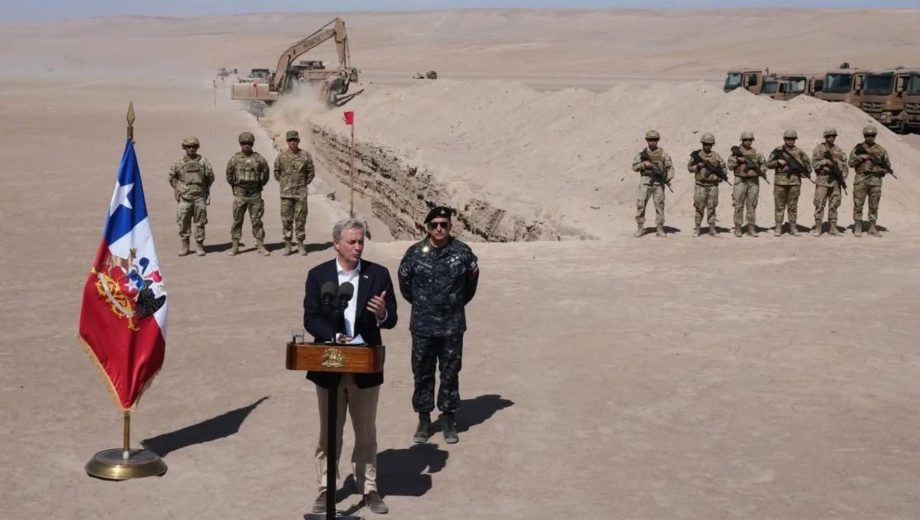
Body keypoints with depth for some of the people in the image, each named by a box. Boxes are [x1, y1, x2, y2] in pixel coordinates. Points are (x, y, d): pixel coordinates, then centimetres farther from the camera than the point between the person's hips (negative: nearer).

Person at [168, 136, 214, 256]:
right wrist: (177, 189, 8)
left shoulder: (203, 162, 0)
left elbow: (210, 177, 8)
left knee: (200, 222, 3)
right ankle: (184, 246, 12)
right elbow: (172, 177, 15)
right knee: (183, 222, 2)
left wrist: (205, 189, 9)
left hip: (200, 197, 0)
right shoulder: (179, 163, 2)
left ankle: (199, 246, 11)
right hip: (184, 198, 0)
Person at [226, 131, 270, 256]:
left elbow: (265, 173, 8)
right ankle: (235, 247, 8)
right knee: (237, 220, 3)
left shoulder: (258, 158, -1)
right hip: (239, 194, 0)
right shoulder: (234, 159, -1)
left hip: (255, 194, 0)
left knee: (257, 220, 3)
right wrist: (235, 186, 11)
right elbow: (229, 175, 9)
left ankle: (260, 246, 7)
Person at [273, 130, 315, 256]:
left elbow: (311, 173, 7)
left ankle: (300, 244, 11)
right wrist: (284, 184, 7)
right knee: (286, 219, 3)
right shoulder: (281, 156, 0)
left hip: (301, 193, 0)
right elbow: (276, 173, 11)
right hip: (286, 193, 0)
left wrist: (303, 184, 5)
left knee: (301, 219, 3)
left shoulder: (305, 156, -1)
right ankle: (287, 244, 10)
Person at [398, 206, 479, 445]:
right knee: (422, 373, 7)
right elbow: (404, 282, 10)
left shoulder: (462, 252, -4)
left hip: (452, 326, 0)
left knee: (450, 373, 7)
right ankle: (424, 419, 19)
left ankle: (449, 420, 18)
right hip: (422, 326, 0)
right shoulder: (415, 252, -5)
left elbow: (472, 281, 11)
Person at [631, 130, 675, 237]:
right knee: (640, 204, -5)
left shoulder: (663, 154, 4)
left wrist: (668, 178, -10)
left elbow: (670, 168, 7)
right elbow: (634, 167, 3)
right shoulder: (642, 154, 6)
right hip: (645, 182, 0)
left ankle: (659, 229, 6)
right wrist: (644, 164, -14)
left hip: (658, 183, 0)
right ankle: (640, 228, 3)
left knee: (659, 205, 0)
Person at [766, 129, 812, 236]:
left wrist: (806, 172, 3)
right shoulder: (777, 151, 4)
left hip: (795, 181, 1)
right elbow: (768, 164, 5)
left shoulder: (799, 151, 8)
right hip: (780, 180, -1)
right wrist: (778, 162, -12)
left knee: (793, 206, 5)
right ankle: (778, 227, 5)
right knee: (779, 205, 1)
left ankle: (793, 227, 10)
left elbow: (807, 163, 19)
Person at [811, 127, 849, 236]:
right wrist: (826, 162, -18)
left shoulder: (839, 150, 12)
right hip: (822, 179, -3)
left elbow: (844, 165, 10)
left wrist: (843, 176, -4)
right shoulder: (818, 148, 2)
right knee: (819, 204, -6)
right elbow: (815, 163, -5)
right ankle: (818, 228, -1)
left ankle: (832, 227, 9)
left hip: (835, 181, 3)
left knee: (834, 205, 4)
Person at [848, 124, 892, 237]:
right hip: (861, 180, -1)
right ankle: (858, 228, 4)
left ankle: (872, 228, 12)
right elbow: (851, 162, 1)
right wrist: (861, 157, -13)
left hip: (875, 180, 1)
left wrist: (883, 169, -9)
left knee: (874, 205, 5)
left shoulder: (881, 149, 9)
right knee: (858, 204, -2)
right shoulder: (858, 148, 6)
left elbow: (887, 165, 11)